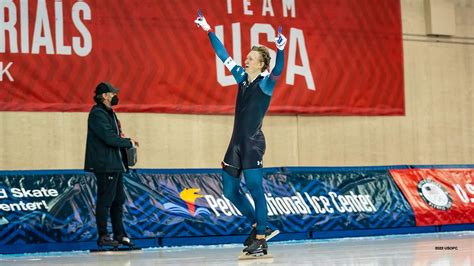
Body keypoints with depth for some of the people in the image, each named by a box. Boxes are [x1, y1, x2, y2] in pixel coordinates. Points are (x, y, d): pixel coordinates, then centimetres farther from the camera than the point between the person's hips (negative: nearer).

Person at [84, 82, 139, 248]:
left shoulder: (109, 113, 19)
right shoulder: (97, 114, -14)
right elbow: (109, 138, -20)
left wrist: (122, 139, 2)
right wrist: (129, 143, -9)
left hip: (116, 164, 10)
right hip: (105, 165, -10)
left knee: (118, 200, 14)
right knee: (105, 200, -5)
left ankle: (119, 234, 22)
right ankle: (103, 237, 0)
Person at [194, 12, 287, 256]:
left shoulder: (266, 82, -6)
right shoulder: (242, 77, 12)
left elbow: (278, 70, -27)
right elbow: (223, 55, 18)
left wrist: (280, 50, -45)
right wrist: (208, 31, 19)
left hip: (253, 143, -7)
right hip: (236, 143, 8)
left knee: (255, 190, -9)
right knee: (230, 191, 11)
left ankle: (260, 240, -6)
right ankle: (258, 226, 25)